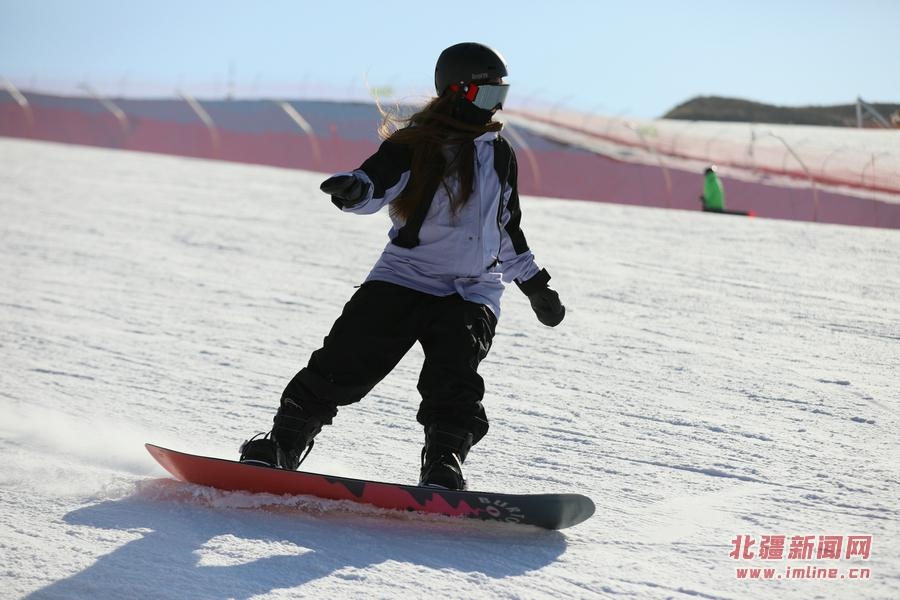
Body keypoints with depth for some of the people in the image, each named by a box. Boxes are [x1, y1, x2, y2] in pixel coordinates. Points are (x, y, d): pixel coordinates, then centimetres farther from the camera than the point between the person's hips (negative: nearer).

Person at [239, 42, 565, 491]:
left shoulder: (500, 156, 14)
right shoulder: (415, 145, -1)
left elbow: (507, 232, 25)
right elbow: (376, 181, -18)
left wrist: (536, 287, 27)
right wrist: (354, 188, -42)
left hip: (472, 293, 3)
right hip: (404, 279, -3)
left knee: (454, 379, -22)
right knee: (345, 361, -13)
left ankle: (442, 470, -20)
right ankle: (282, 446, -2)